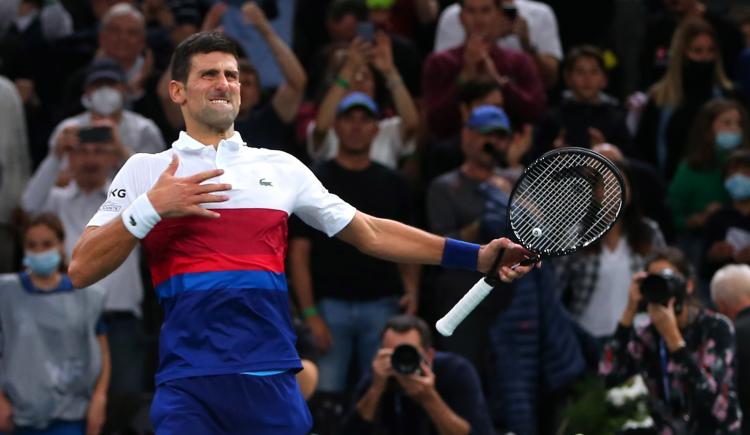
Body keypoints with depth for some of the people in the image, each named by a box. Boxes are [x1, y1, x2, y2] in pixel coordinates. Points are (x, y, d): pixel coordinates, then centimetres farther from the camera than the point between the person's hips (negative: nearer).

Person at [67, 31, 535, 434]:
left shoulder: (281, 168, 16)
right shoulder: (144, 171, 10)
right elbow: (82, 270, 3)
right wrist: (150, 208, -10)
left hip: (273, 379, 2)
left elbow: (370, 233, 16)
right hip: (189, 386, -2)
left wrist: (476, 255, 9)